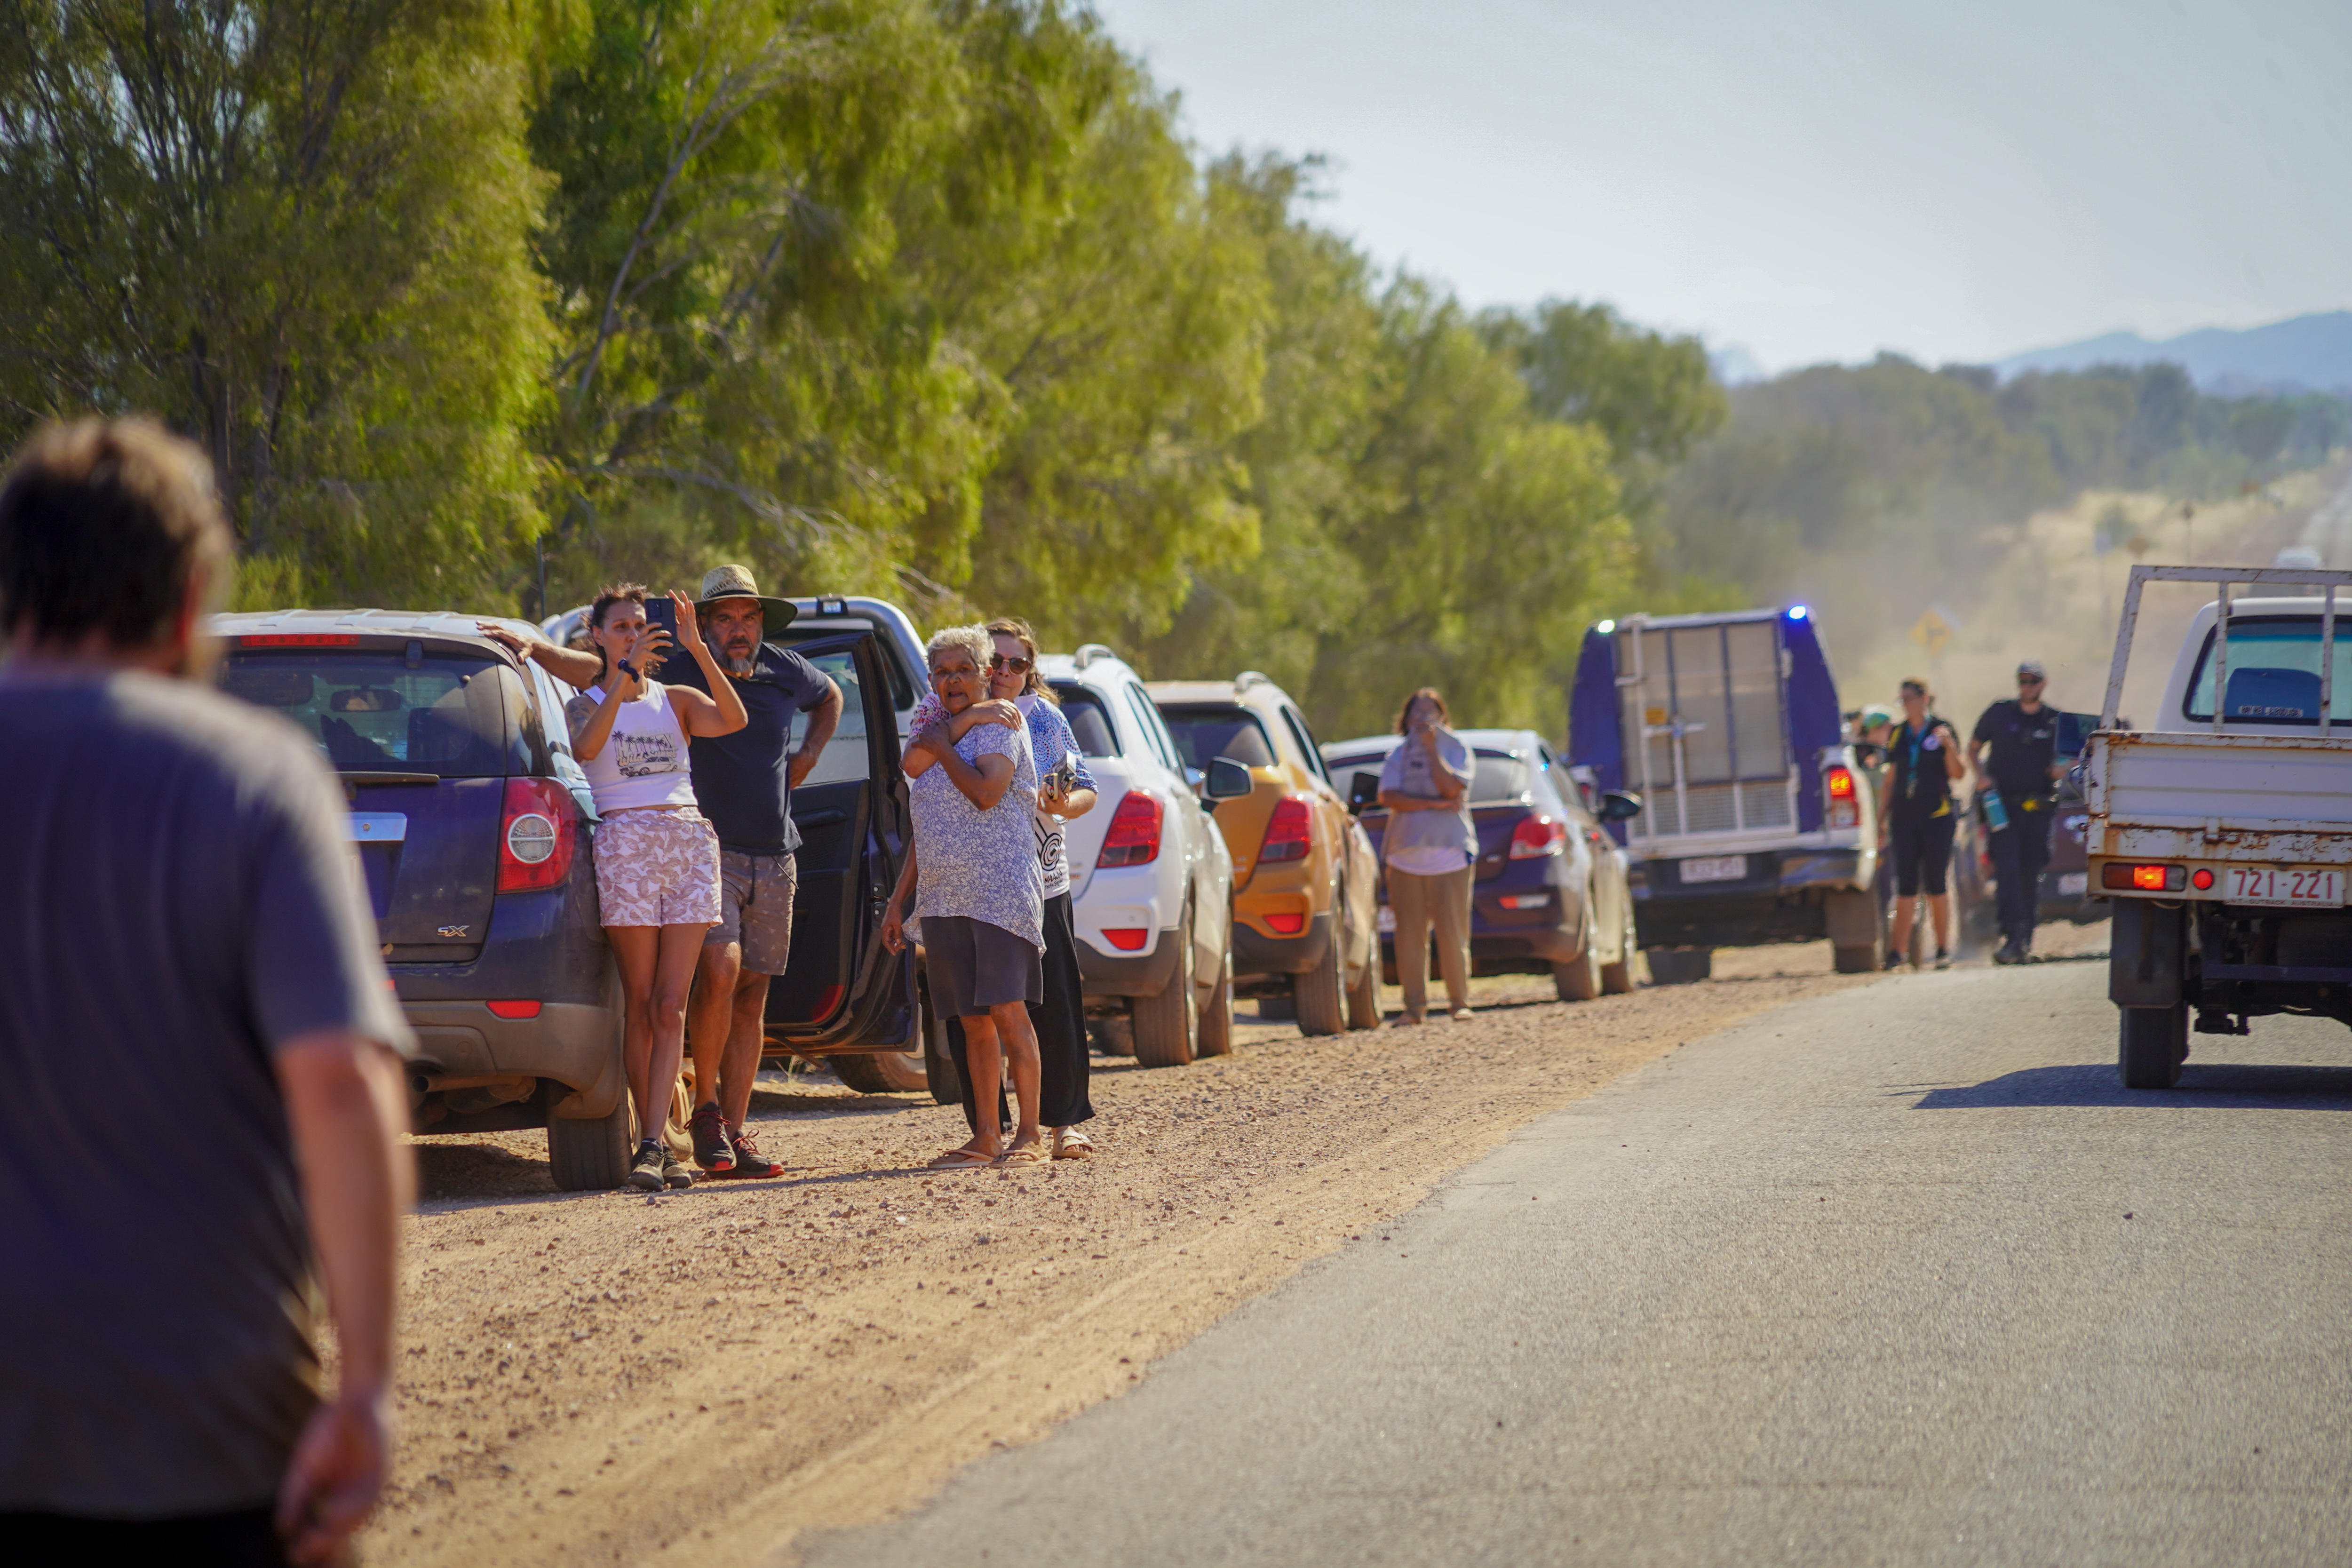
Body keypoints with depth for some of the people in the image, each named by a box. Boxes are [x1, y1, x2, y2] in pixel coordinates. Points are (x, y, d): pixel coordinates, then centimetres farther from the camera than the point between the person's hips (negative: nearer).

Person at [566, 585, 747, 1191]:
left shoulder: (676, 700, 16)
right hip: (625, 845, -2)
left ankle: (653, 1145, -10)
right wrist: (624, 674, -21)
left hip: (689, 843, 2)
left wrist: (697, 648, -12)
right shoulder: (586, 704, 9)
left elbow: (733, 720, -5)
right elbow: (586, 746, -15)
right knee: (641, 1004, -3)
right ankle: (652, 1143, -1)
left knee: (671, 1006, -6)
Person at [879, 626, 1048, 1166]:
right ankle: (986, 1137, 9)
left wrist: (942, 751, -5)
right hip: (942, 899, 7)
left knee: (1008, 1012, -12)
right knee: (973, 1022, 7)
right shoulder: (933, 736, 20)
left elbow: (988, 793, -19)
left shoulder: (998, 726, -1)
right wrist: (897, 902, 20)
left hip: (1000, 893, -7)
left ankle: (1029, 1135, -12)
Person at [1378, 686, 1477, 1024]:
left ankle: (1460, 1002, 6)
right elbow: (1389, 797, -6)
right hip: (1405, 854, 2)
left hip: (1449, 854, -2)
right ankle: (1415, 1005, 5)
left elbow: (1452, 788, -11)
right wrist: (1435, 804, -13)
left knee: (1453, 934, -4)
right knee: (1409, 936, -1)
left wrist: (1432, 749, -10)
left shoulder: (1456, 750, 7)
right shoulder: (1399, 755, 10)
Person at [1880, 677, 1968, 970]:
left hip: (1937, 816, -3)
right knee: (1906, 884, -2)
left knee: (1936, 884, -1)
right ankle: (1898, 950, -6)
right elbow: (1891, 781, 16)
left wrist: (1949, 745, -22)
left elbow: (1958, 773, -6)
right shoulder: (1898, 735, 12)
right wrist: (1881, 821, 13)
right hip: (1904, 817, 3)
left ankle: (1943, 947, 9)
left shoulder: (1942, 731, 1)